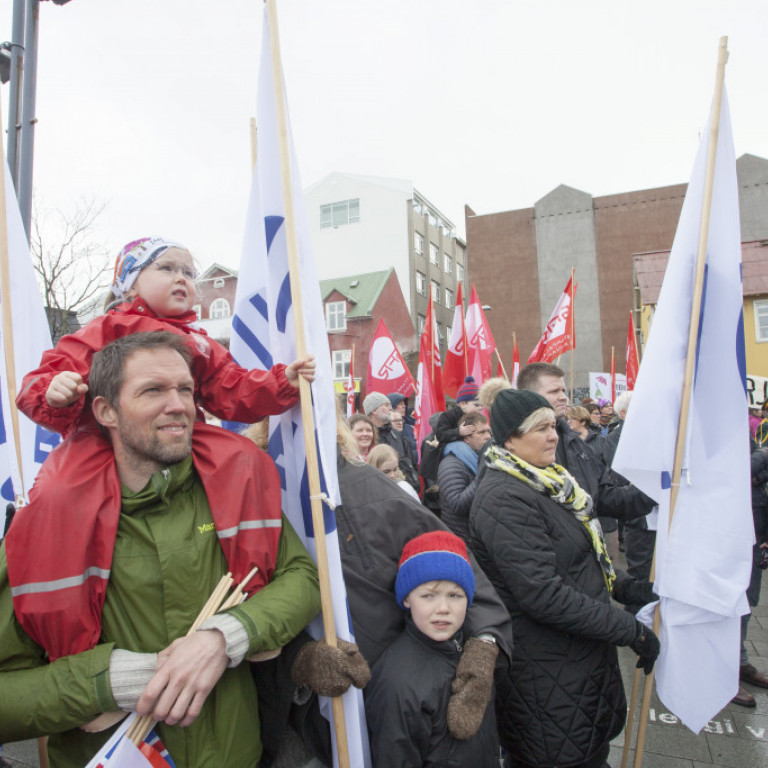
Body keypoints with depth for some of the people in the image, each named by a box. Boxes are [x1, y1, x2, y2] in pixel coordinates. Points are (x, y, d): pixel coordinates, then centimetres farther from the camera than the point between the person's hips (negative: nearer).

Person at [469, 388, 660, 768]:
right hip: (548, 671, -9)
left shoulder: (543, 481, 5)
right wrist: (630, 630, -23)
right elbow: (544, 596, -30)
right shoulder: (503, 498, -27)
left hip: (583, 651, 9)